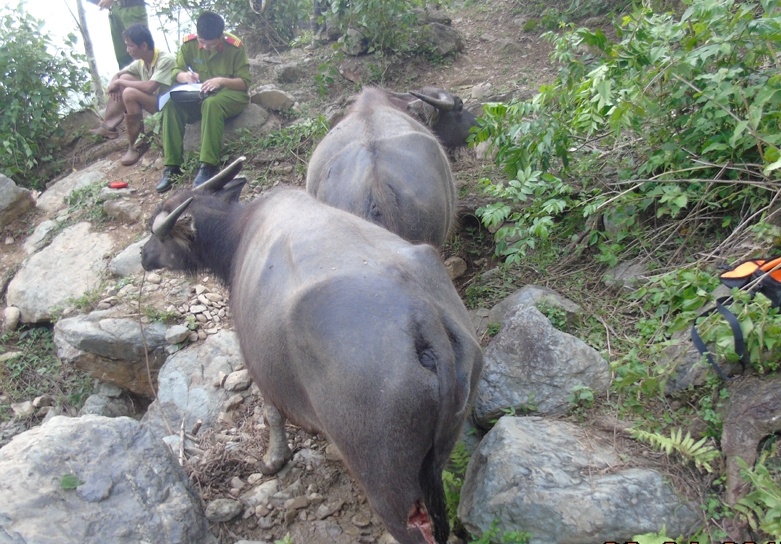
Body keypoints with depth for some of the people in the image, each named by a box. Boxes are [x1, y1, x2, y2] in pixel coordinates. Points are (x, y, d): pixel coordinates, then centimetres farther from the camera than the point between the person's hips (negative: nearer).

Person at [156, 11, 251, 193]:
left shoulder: (235, 47, -15)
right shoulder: (189, 44, -6)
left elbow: (245, 82, -13)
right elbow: (176, 72, 1)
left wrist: (222, 81, -32)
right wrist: (184, 76, -24)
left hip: (231, 94, -4)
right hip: (199, 95, 4)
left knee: (212, 103, -39)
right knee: (171, 105, -25)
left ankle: (208, 166, -39)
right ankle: (172, 166, -24)